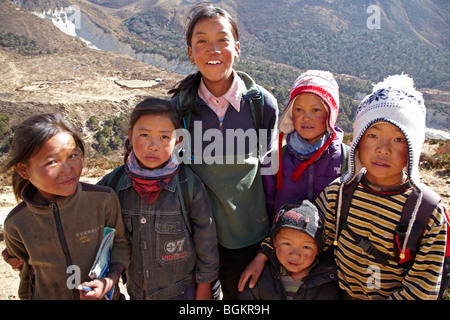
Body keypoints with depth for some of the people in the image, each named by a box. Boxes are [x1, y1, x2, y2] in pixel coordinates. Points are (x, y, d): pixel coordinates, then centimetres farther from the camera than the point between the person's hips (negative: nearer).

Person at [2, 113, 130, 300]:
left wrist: (111, 279, -19)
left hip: (102, 295, -1)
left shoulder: (104, 199, -21)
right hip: (46, 296, 1)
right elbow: (27, 271, 3)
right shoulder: (16, 224, -15)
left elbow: (119, 242, -7)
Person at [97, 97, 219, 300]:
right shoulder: (113, 183, -13)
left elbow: (206, 239, -9)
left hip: (181, 289, -2)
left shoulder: (190, 186, -20)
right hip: (136, 290, 3)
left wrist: (204, 286, -2)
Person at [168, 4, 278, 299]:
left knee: (241, 295, 21)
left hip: (247, 234, 0)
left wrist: (271, 238, 6)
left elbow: (269, 167, 1)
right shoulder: (179, 106, -8)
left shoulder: (262, 103, -11)